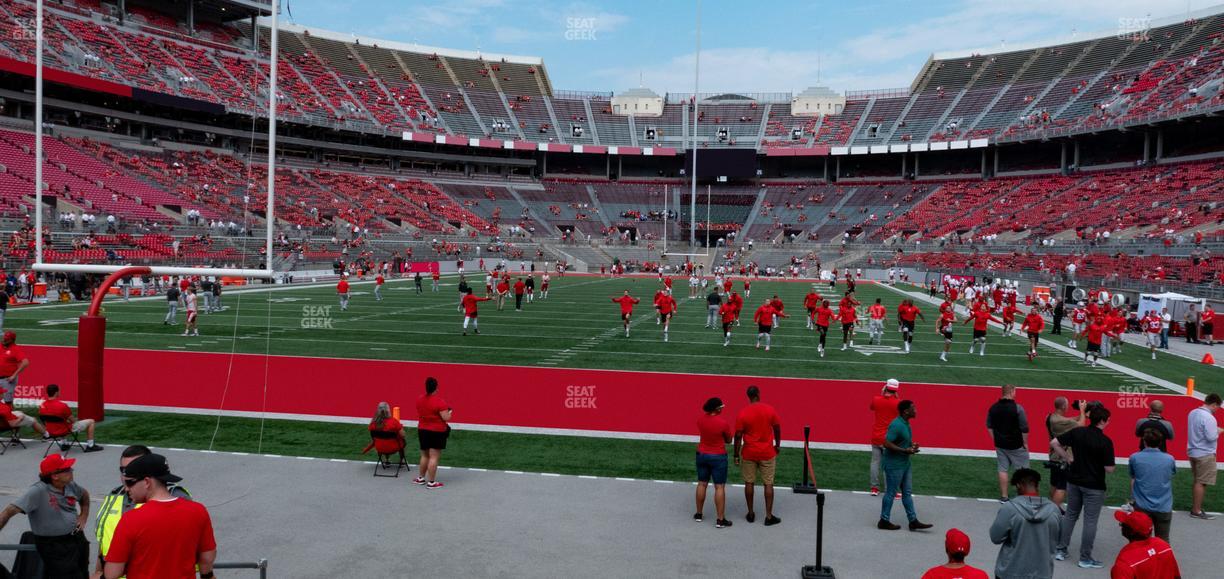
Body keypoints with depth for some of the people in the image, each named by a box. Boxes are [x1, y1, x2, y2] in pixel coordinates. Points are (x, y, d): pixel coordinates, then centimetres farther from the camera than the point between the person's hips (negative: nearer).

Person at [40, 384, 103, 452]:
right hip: (65, 431, -7)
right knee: (90, 422, 4)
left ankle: (63, 444, 42)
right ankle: (90, 446, 7)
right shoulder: (62, 406, -27)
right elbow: (72, 420, -14)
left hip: (51, 432, 7)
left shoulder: (42, 406, -7)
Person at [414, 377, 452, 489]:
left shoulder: (419, 399, 3)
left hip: (422, 430, 7)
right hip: (437, 432, -7)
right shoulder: (439, 401, -19)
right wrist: (449, 412, -1)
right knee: (434, 457, -2)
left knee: (424, 455, 21)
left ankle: (420, 478, 29)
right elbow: (446, 418, -20)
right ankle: (431, 482, 1)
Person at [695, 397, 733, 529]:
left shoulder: (700, 419, -5)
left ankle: (698, 514, 26)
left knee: (702, 484, 16)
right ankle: (720, 520, 3)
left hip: (702, 455, 5)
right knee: (719, 487, 1)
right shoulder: (723, 422, -20)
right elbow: (728, 440, -5)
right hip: (718, 457, -5)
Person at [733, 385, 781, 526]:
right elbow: (777, 429, 3)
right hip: (767, 453, 0)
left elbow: (738, 436, -8)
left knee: (749, 483, 12)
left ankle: (750, 514, 20)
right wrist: (777, 445, 19)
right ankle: (769, 516, 9)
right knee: (768, 484, 7)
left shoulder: (742, 413, -11)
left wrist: (736, 455, 0)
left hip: (749, 453, 0)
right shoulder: (770, 410, -7)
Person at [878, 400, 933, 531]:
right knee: (891, 493, 2)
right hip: (894, 465, -10)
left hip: (905, 464, 10)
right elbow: (887, 443, -27)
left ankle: (913, 521, 20)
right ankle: (884, 521, 13)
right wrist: (905, 450, -24)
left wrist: (911, 445, 5)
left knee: (907, 493, 13)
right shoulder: (896, 425, -23)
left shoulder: (906, 424, 8)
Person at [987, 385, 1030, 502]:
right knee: (1023, 470, 11)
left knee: (1003, 470, 9)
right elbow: (1024, 429, -14)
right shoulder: (1017, 408, -17)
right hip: (1016, 445, -4)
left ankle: (1003, 496, 13)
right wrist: (1025, 443, -2)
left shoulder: (993, 408, 0)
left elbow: (989, 426, 8)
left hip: (1000, 445, 5)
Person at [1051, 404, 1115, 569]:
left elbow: (1054, 443, -1)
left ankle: (1061, 549, 21)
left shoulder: (1077, 432, -4)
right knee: (1090, 521, 4)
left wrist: (1068, 459, 8)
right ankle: (1085, 558, 11)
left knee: (1070, 515, 17)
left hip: (1074, 481, 5)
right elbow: (1109, 469, -17)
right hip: (1094, 486, -5)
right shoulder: (1105, 441, -18)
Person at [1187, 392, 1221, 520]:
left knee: (1198, 481, 18)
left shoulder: (1193, 413, 6)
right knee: (1201, 483, -2)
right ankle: (1196, 511, 2)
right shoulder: (1208, 417, -21)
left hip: (1193, 451, 9)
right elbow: (1211, 437, -22)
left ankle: (1195, 507, 24)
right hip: (1205, 454, -9)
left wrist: (1215, 429, 14)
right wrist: (1218, 431, -3)